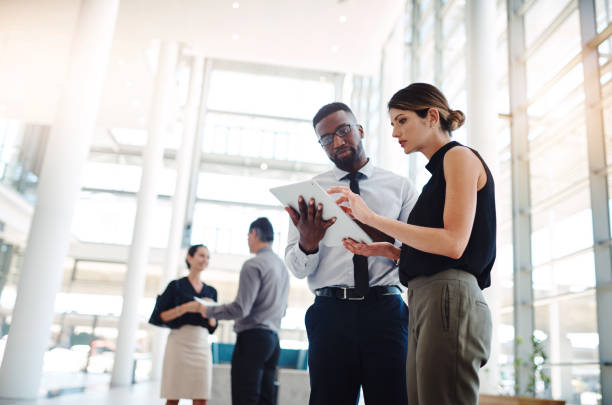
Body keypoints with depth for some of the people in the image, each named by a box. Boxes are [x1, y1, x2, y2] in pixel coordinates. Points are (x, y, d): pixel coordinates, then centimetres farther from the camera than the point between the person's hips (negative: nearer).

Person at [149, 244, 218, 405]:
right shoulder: (176, 286, 4)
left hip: (202, 345, 4)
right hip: (179, 342, -3)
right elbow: (159, 317, -3)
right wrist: (186, 308, -14)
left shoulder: (211, 291, 15)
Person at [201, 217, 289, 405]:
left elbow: (240, 309, -16)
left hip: (252, 338, -9)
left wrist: (208, 310, -3)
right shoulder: (282, 266, 16)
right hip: (273, 339, 9)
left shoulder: (253, 264, -11)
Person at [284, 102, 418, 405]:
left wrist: (384, 240, -17)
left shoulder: (399, 186, 10)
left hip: (385, 311, 0)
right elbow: (297, 269, 4)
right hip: (330, 312, 1)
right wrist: (307, 243, -18)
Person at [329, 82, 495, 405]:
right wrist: (383, 250, 9)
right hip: (424, 304, 9)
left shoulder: (459, 156, -1)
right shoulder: (438, 171, 24)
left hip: (449, 299, -9)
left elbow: (453, 243, -15)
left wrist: (371, 217, -14)